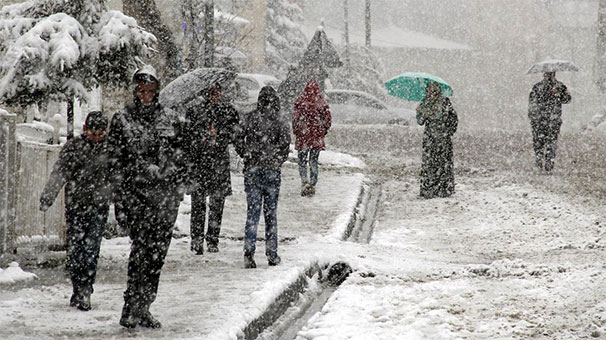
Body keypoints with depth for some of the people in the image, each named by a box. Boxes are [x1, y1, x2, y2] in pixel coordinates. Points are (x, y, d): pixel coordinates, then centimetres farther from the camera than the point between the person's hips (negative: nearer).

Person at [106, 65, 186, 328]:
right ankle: (132, 307, -12)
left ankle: (142, 308, 10)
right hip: (135, 190, -3)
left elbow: (179, 157, 14)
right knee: (141, 245, -15)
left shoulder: (171, 119, 11)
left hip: (166, 191, 3)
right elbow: (116, 161, 2)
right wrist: (119, 199, -3)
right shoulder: (121, 120, 4)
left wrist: (178, 188, 7)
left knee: (157, 252, 2)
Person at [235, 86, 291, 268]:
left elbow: (238, 142, -1)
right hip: (272, 171, -1)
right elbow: (285, 144, -9)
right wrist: (278, 161, 7)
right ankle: (272, 255, 12)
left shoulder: (250, 118, 0)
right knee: (270, 212, 9)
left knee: (253, 211, 2)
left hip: (252, 170, 1)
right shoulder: (279, 122, -4)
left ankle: (249, 250, -15)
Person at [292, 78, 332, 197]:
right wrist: (323, 132, 14)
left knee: (302, 160, 7)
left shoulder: (300, 102, -10)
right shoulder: (322, 103, -4)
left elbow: (295, 119, -7)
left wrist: (296, 132, 8)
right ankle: (312, 184, 13)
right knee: (314, 161, 12)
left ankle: (304, 181, -12)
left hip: (303, 136, -2)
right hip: (317, 138, 2)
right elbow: (328, 119, 0)